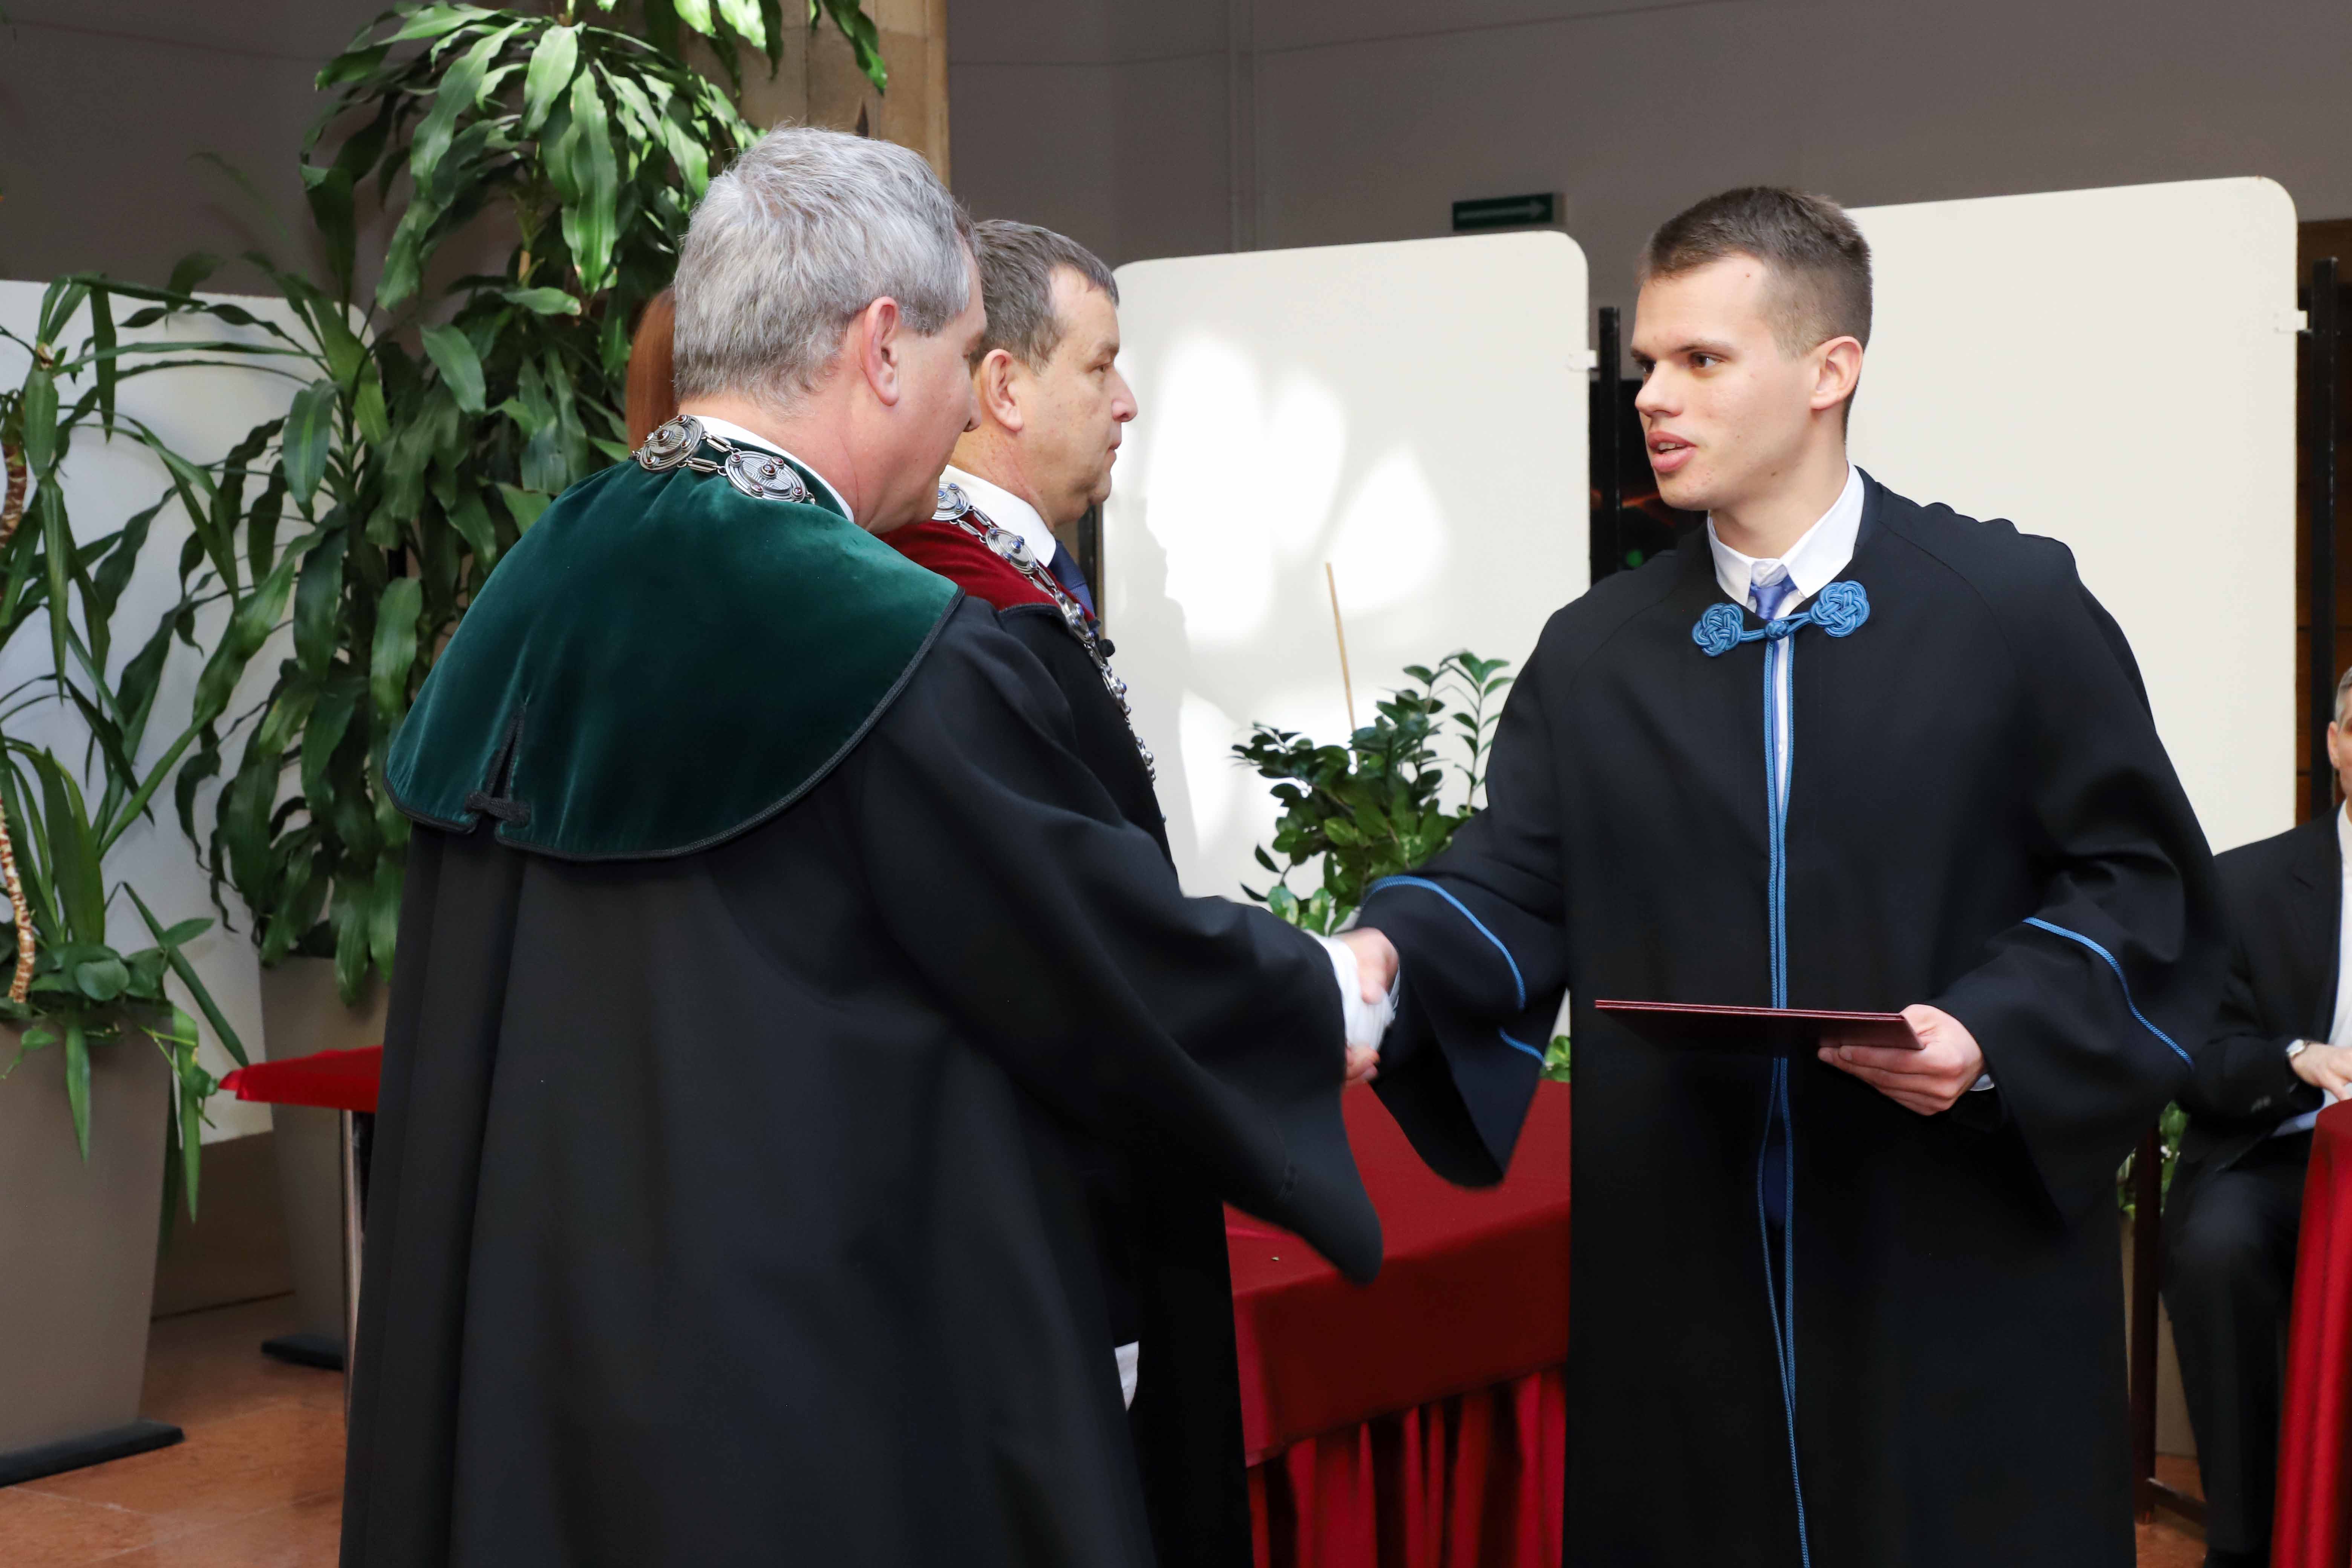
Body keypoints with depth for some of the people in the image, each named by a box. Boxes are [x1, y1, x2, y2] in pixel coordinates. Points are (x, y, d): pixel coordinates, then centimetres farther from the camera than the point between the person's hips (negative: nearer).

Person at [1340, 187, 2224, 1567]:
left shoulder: (2016, 610, 0)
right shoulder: (1593, 654, 10)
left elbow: (2138, 881, 1)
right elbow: (1517, 887, 2)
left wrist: (1997, 1033, -15)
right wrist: (1391, 950, -18)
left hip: (1958, 1276, -2)